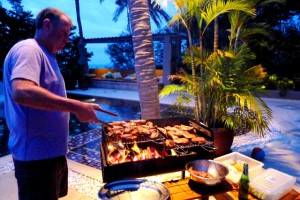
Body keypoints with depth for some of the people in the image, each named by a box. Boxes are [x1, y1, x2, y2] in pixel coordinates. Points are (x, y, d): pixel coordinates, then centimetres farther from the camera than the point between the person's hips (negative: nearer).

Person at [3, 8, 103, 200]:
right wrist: (75, 106, -32)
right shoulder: (28, 50, -16)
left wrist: (81, 107, 14)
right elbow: (21, 91, -34)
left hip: (52, 151, 10)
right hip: (37, 155, -10)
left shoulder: (43, 54, 15)